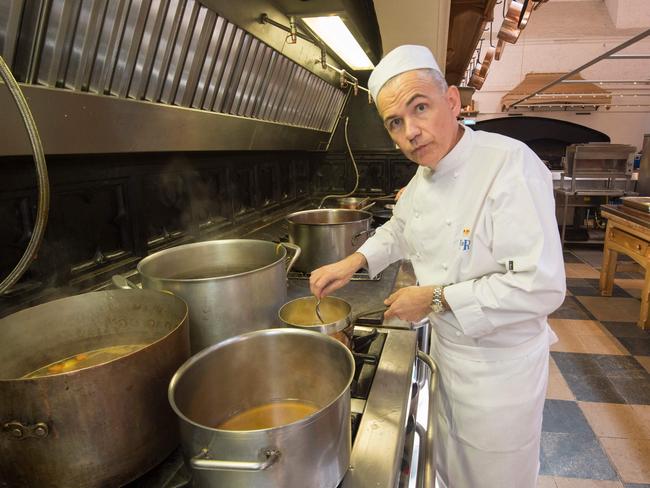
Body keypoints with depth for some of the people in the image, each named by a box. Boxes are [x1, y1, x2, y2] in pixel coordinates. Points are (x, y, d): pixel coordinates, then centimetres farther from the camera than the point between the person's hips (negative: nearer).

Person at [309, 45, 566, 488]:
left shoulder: (510, 164, -28)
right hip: (447, 346, 7)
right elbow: (400, 229, 16)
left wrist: (436, 298, -25)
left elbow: (542, 286, -31)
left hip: (500, 364, -7)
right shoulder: (425, 176, -1)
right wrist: (354, 261, 0)